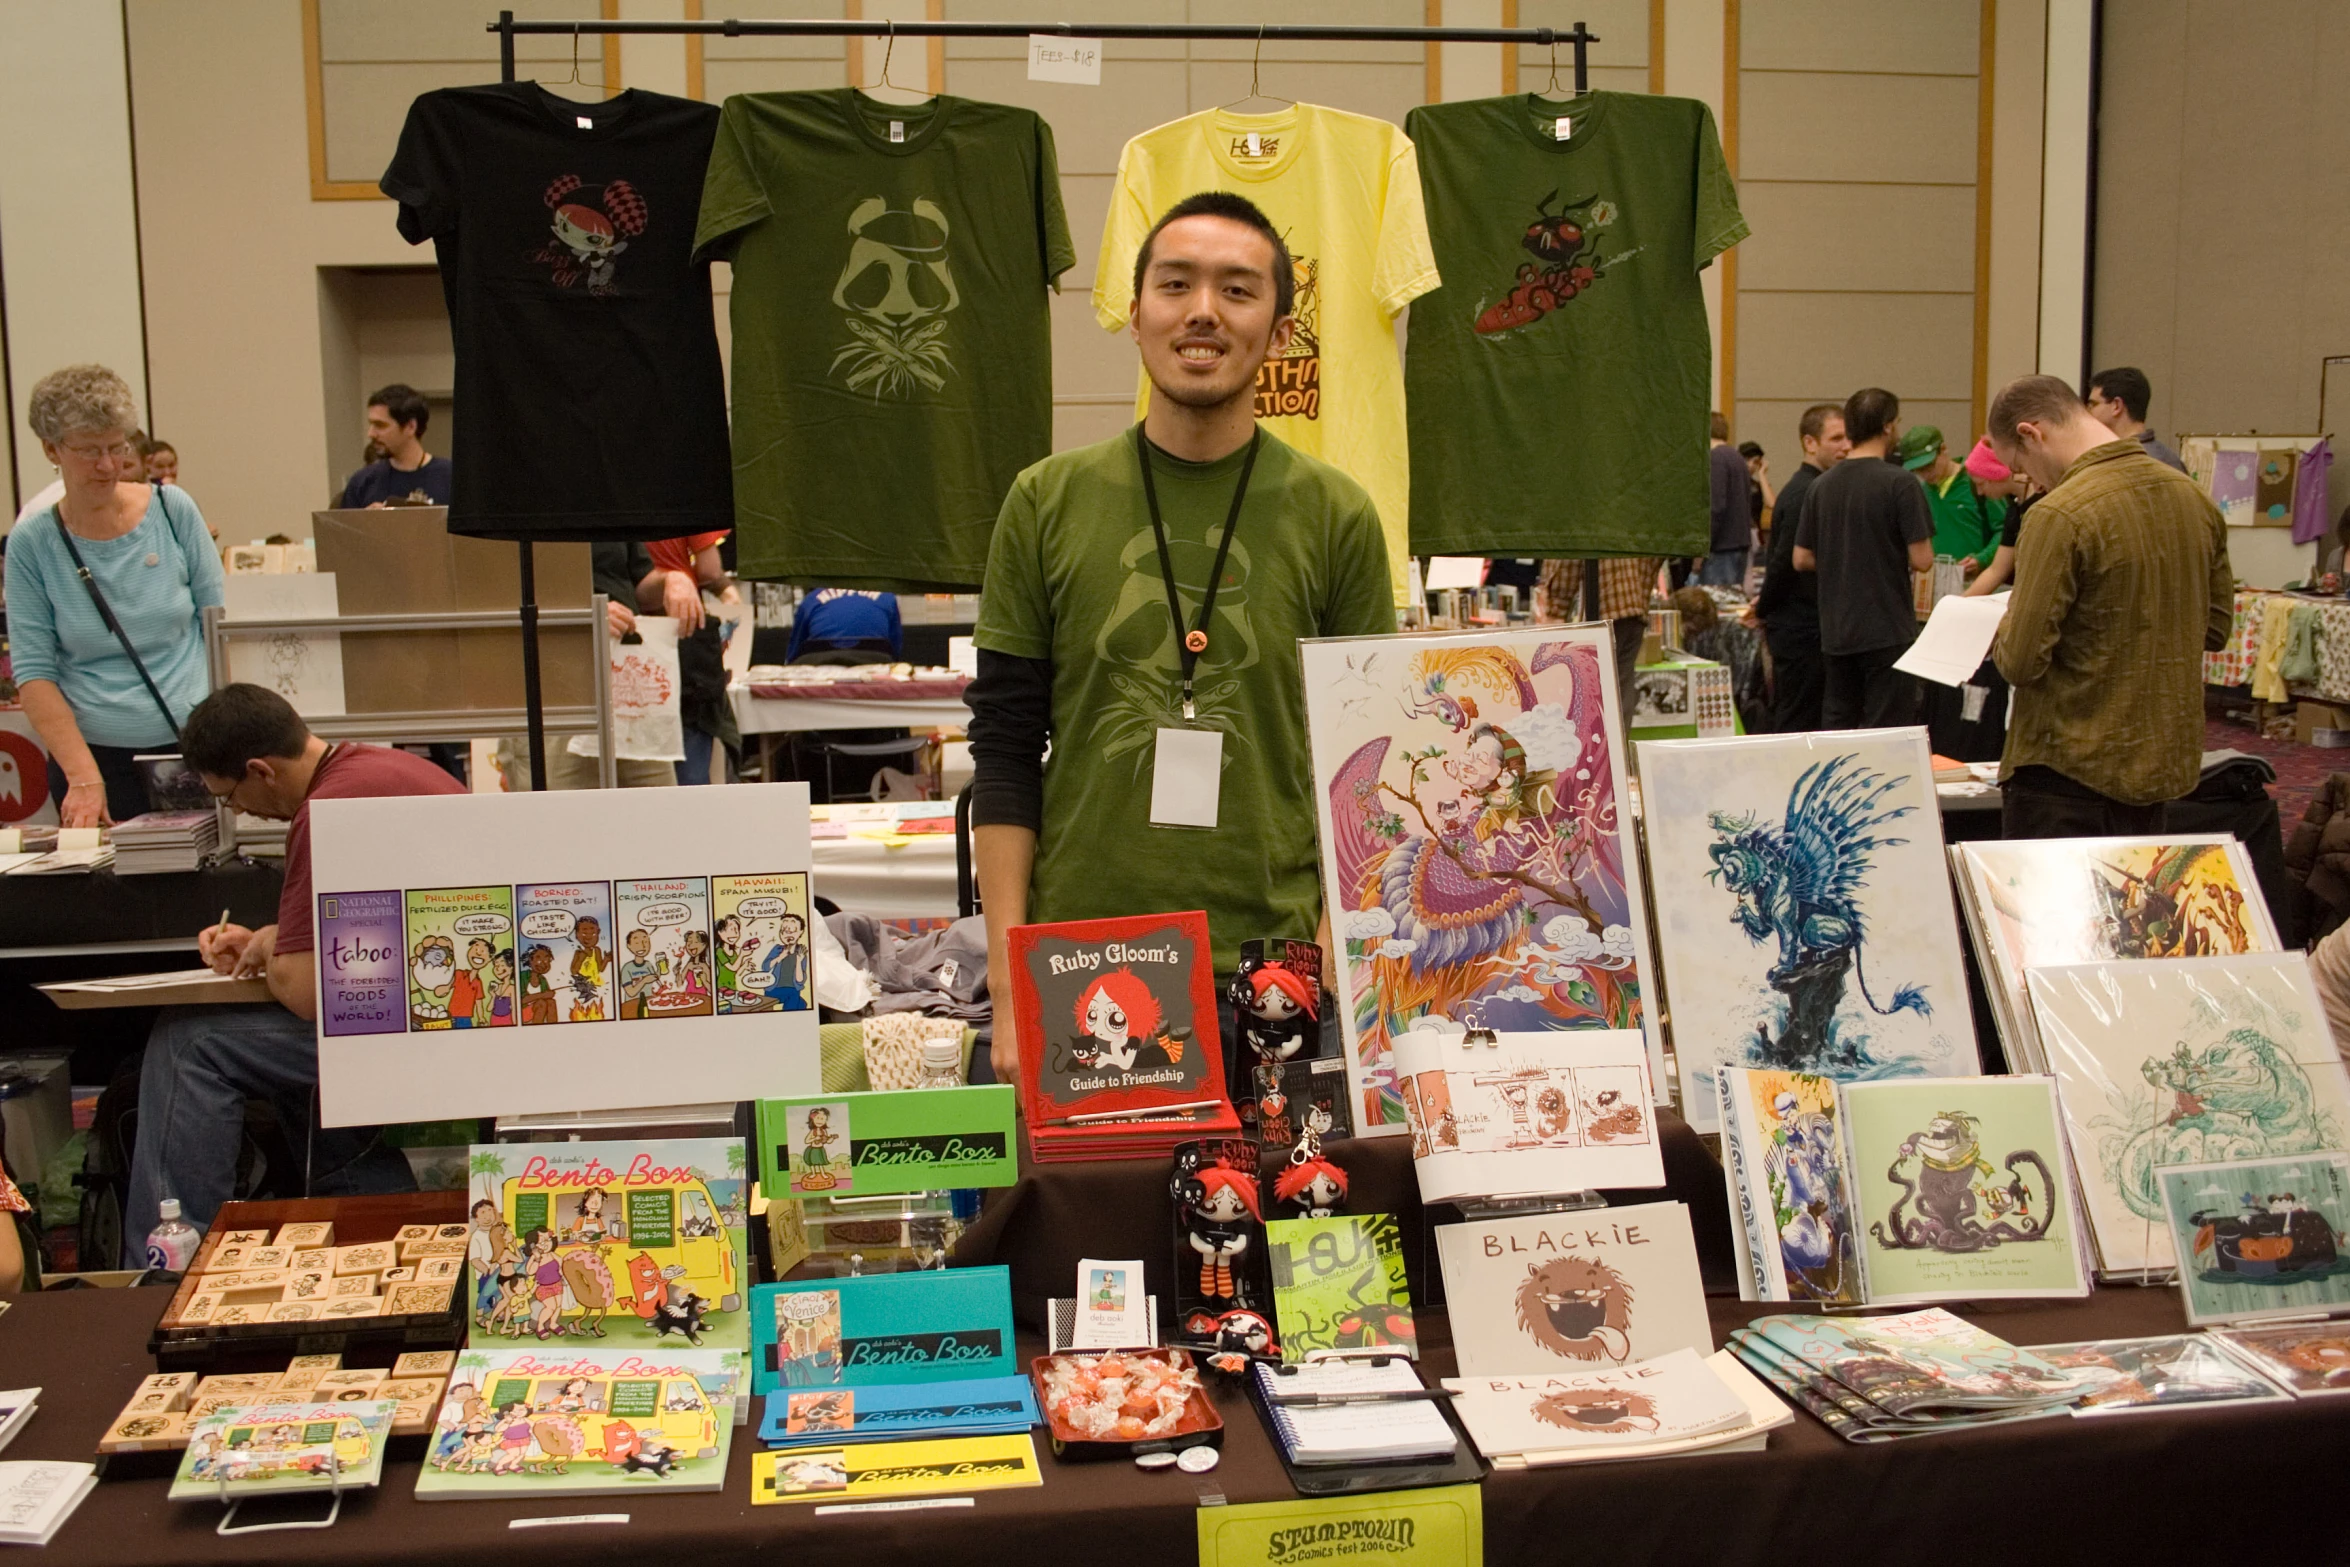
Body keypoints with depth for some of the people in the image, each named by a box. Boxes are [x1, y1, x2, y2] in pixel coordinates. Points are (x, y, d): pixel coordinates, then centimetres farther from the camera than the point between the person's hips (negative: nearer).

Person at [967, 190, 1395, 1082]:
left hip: (1276, 973, 0)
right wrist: (1008, 975, -3)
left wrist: (1334, 960, -5)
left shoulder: (1335, 516, 3)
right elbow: (1005, 747, 4)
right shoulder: (1049, 502, 3)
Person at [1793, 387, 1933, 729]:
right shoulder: (1899, 484, -11)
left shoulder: (1821, 485, 6)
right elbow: (1922, 560, -13)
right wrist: (1894, 554, 7)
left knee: (1834, 734, 11)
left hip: (1835, 633, 6)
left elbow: (1802, 559, 9)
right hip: (1888, 631, -5)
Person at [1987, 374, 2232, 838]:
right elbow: (2214, 629, 13)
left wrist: (2004, 629, 1)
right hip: (2165, 767, 8)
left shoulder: (2061, 515, -20)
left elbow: (2021, 661, -19)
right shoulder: (2195, 499, 4)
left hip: (2072, 773, -8)